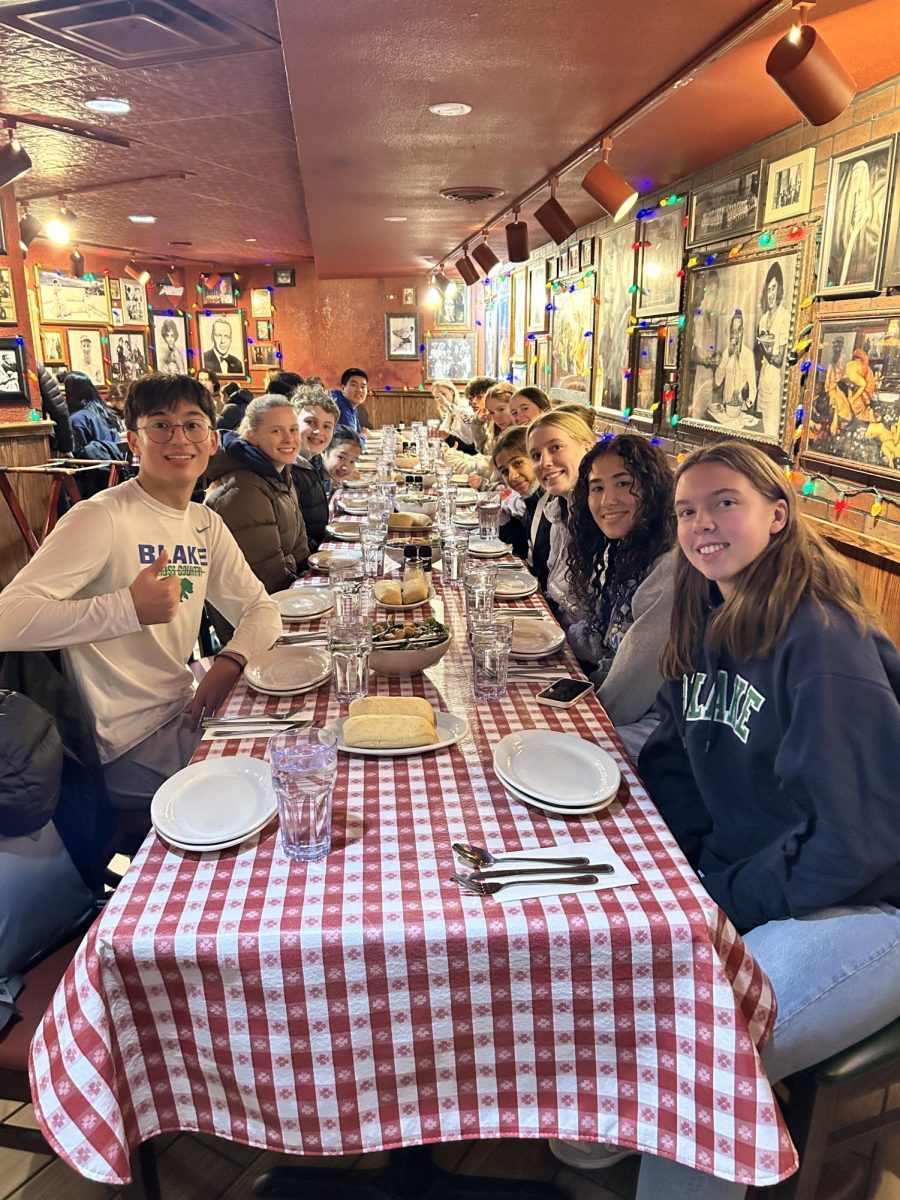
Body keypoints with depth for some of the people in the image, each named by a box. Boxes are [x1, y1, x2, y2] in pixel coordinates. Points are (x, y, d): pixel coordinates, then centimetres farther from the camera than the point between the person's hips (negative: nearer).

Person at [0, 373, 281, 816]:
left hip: (185, 712, 7)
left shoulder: (205, 524, 7)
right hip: (131, 746, -7)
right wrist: (129, 608, -36)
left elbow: (260, 608, 7)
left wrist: (230, 661, -13)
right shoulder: (101, 518, -17)